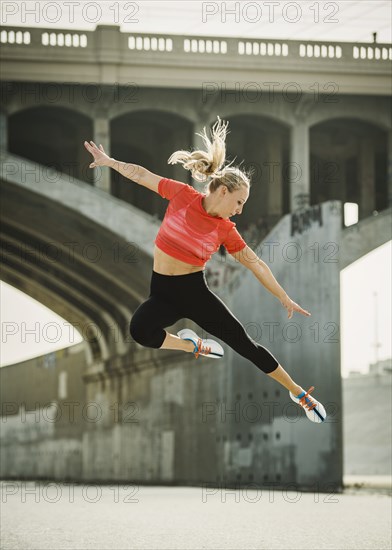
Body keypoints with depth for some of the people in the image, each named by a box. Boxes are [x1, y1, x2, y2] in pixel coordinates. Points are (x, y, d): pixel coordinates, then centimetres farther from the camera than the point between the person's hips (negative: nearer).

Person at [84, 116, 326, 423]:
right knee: (140, 330, -32)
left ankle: (299, 394, 14)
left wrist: (284, 299, 5)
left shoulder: (226, 229, -5)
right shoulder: (182, 195, -9)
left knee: (244, 343, -2)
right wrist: (109, 161, 6)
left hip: (195, 290, 1)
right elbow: (142, 175, 4)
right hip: (163, 291, -1)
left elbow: (255, 263, 3)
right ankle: (194, 346, 0)